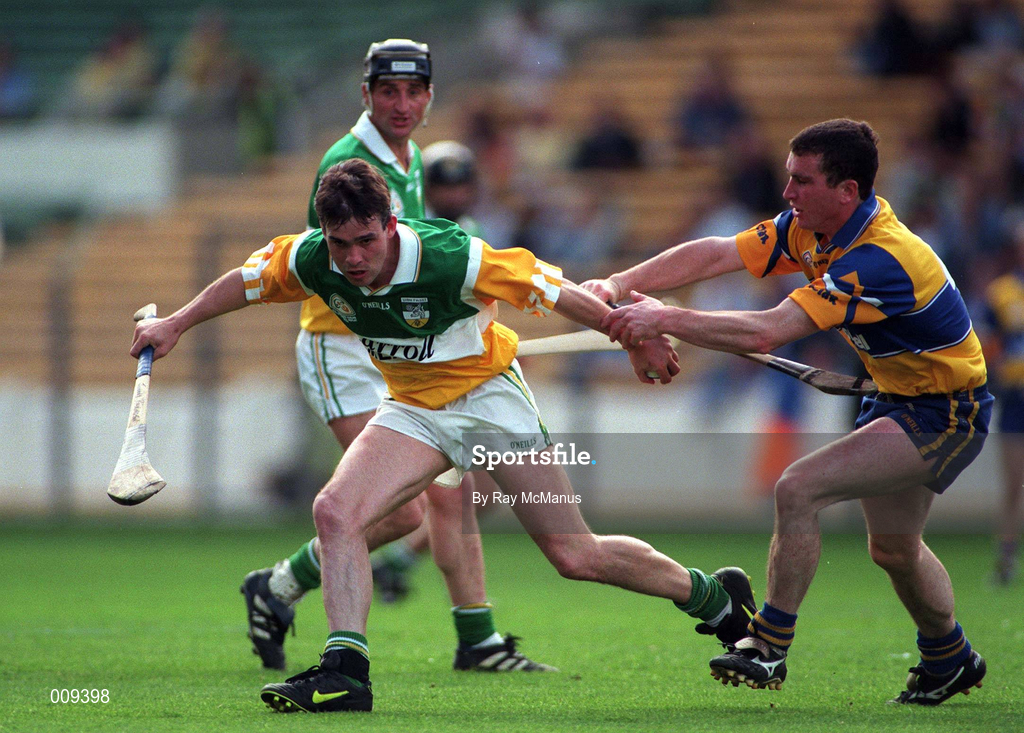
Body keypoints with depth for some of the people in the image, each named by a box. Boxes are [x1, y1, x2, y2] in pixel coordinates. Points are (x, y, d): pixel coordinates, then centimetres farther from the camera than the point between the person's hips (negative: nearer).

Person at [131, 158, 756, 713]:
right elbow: (249, 279, 6)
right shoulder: (312, 262, -17)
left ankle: (715, 597, 19)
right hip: (414, 409, 5)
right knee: (336, 512, -19)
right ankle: (346, 673, -17)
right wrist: (176, 324, 10)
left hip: (490, 393, -5)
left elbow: (552, 289, -20)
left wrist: (637, 339, -12)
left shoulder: (451, 259, -31)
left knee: (578, 557, -4)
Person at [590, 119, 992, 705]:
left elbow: (767, 332, -39)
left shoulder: (880, 261, -34)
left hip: (944, 413, -10)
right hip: (900, 398, 10)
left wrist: (666, 320, -36)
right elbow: (716, 254, -9)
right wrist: (620, 284, -21)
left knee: (799, 489, -22)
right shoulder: (811, 229, -7)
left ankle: (770, 648, -12)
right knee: (893, 548, 25)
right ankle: (951, 660, 49)